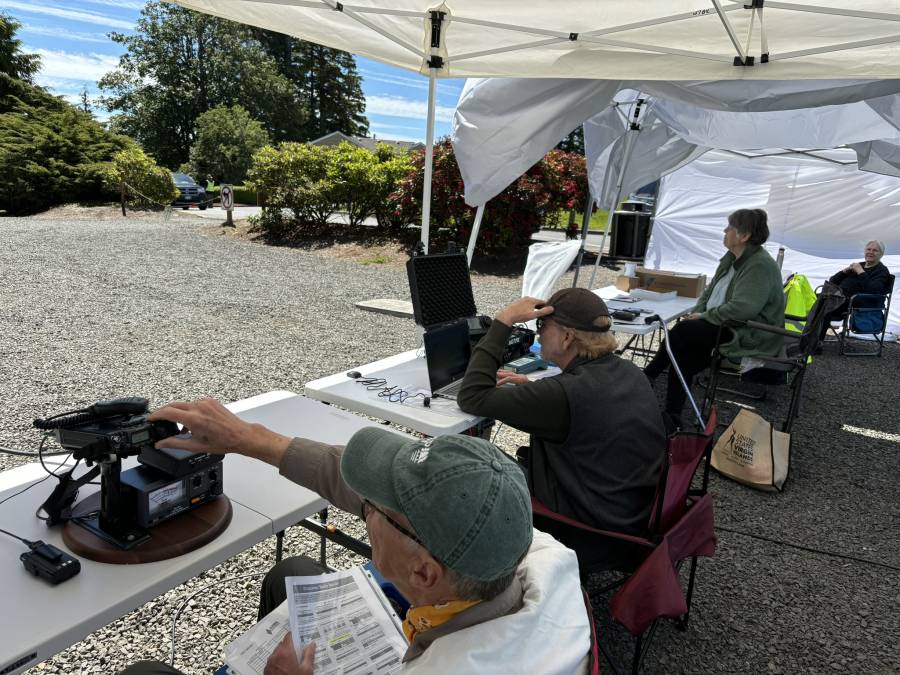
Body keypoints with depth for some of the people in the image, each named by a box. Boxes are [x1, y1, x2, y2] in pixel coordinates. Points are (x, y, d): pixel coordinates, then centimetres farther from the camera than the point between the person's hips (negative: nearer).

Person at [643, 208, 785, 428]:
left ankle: (647, 377, -3)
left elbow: (743, 308, -28)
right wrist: (697, 312, 2)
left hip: (750, 336, -8)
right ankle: (673, 417, -12)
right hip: (727, 326, 8)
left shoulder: (760, 265, -18)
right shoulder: (731, 258, 12)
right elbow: (711, 290, 21)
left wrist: (705, 316, -18)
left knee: (681, 332, -20)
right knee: (684, 351, -13)